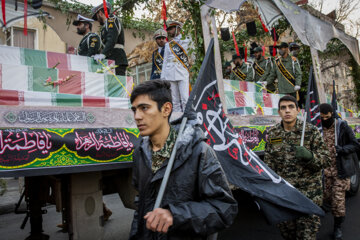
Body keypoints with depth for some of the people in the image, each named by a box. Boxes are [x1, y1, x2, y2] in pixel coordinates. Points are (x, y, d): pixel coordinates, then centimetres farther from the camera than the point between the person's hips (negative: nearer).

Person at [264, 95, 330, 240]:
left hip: (308, 191, -3)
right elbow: (268, 165, 9)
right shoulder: (272, 134, 3)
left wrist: (309, 156, -25)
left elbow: (325, 159, -4)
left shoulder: (311, 131, -5)